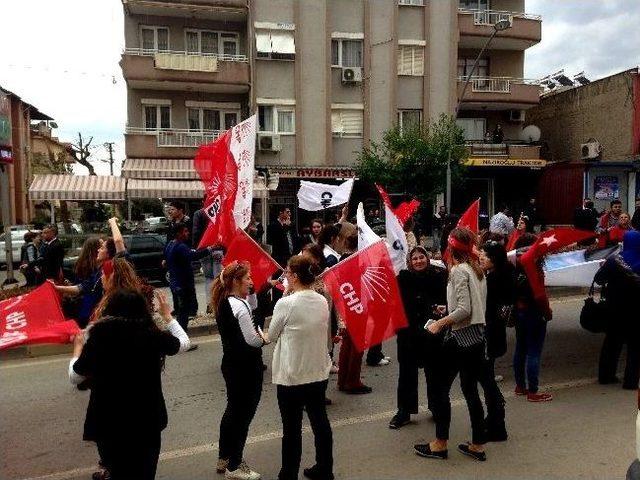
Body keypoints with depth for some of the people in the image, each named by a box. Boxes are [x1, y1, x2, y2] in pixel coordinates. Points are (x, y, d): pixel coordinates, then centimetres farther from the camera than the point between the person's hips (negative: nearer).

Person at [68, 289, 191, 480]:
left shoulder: (98, 338, -13)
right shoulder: (153, 336, -11)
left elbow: (74, 377, 1)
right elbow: (184, 343, 9)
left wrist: (78, 348, 19)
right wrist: (167, 315, 21)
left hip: (107, 423, 0)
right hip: (148, 421, 0)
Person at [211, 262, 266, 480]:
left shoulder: (223, 302, 5)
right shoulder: (239, 306, -23)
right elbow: (253, 340, -23)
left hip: (231, 364, 10)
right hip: (246, 368, -10)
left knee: (233, 410, 22)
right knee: (244, 413, 5)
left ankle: (224, 458, 38)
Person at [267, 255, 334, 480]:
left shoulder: (286, 303, -18)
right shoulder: (323, 301, -3)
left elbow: (271, 336, -4)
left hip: (291, 377, -5)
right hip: (319, 373, 5)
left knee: (292, 428, 9)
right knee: (320, 422, 18)